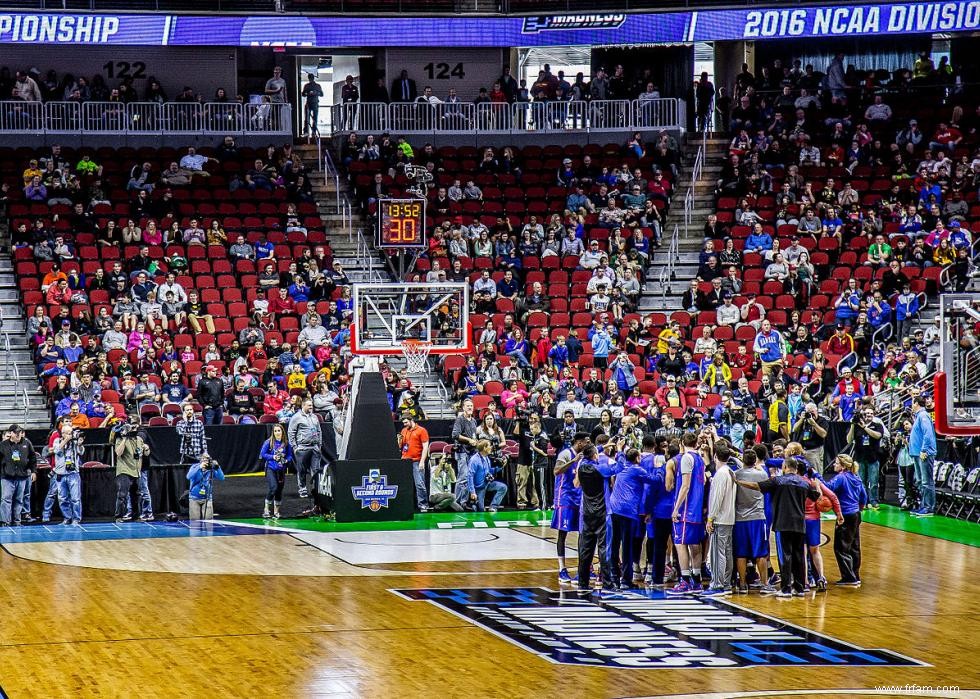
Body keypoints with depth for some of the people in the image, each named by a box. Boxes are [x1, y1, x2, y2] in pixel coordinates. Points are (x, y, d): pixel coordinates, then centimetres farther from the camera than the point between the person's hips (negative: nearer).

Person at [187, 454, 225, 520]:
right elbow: (189, 477, -26)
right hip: (194, 498, -1)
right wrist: (199, 467, -38)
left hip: (207, 498, 1)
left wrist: (218, 467, -32)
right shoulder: (195, 467, -8)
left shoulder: (211, 470, -5)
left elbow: (221, 478, -16)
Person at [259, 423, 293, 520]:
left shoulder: (286, 443, 2)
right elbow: (262, 454, -4)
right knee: (273, 488, -18)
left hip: (281, 470, 4)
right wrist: (273, 457, -15)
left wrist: (286, 460, -11)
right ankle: (266, 509, -4)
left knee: (279, 490, 9)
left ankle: (276, 511, 23)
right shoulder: (268, 442, -6)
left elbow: (290, 455, 9)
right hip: (270, 468, -4)